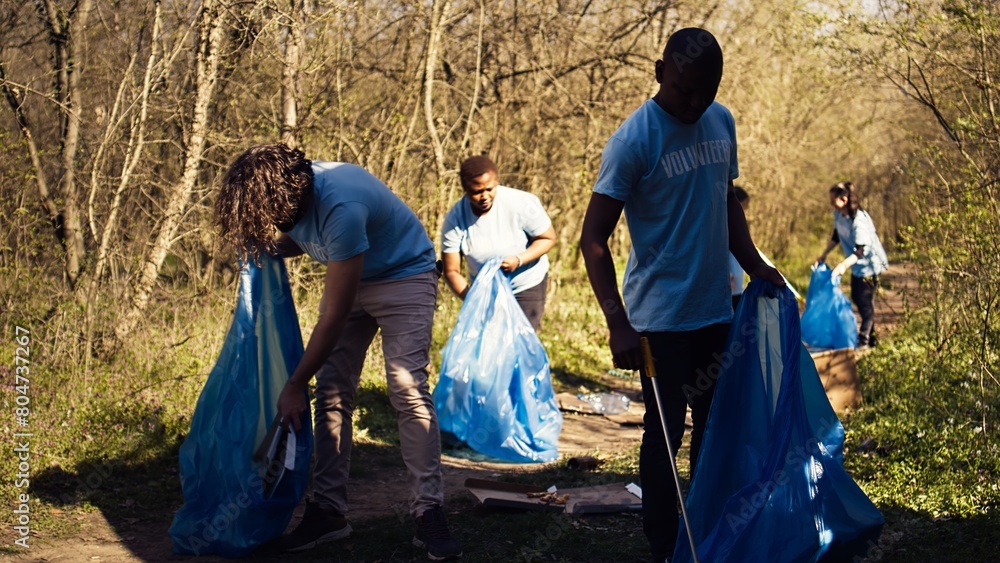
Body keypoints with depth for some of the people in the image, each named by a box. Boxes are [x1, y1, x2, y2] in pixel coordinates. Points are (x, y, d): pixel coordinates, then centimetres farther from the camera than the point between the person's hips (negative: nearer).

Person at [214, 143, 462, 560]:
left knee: (408, 391, -19)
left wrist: (295, 386, -23)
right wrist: (263, 248, -12)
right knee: (331, 392, -2)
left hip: (403, 275, -8)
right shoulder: (287, 189, -13)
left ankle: (429, 514, -15)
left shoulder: (341, 209, -38)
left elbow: (335, 315, -31)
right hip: (348, 279, 8)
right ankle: (328, 510, 1)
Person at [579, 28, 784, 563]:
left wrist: (755, 265, 6)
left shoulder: (722, 123, 5)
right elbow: (593, 237, -17)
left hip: (716, 311, 7)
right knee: (664, 433, 0)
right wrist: (618, 324, -26)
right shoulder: (634, 140, -15)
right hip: (660, 318, -6)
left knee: (715, 426, 15)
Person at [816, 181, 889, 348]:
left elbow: (862, 250, -35)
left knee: (865, 300, -3)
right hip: (857, 265, 9)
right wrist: (824, 255, 9)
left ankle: (864, 340, 8)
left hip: (870, 263, -9)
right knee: (857, 298, 19)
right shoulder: (838, 214, -6)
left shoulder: (859, 220, -31)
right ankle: (870, 335, 34)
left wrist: (844, 265, -47)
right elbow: (836, 236, 11)